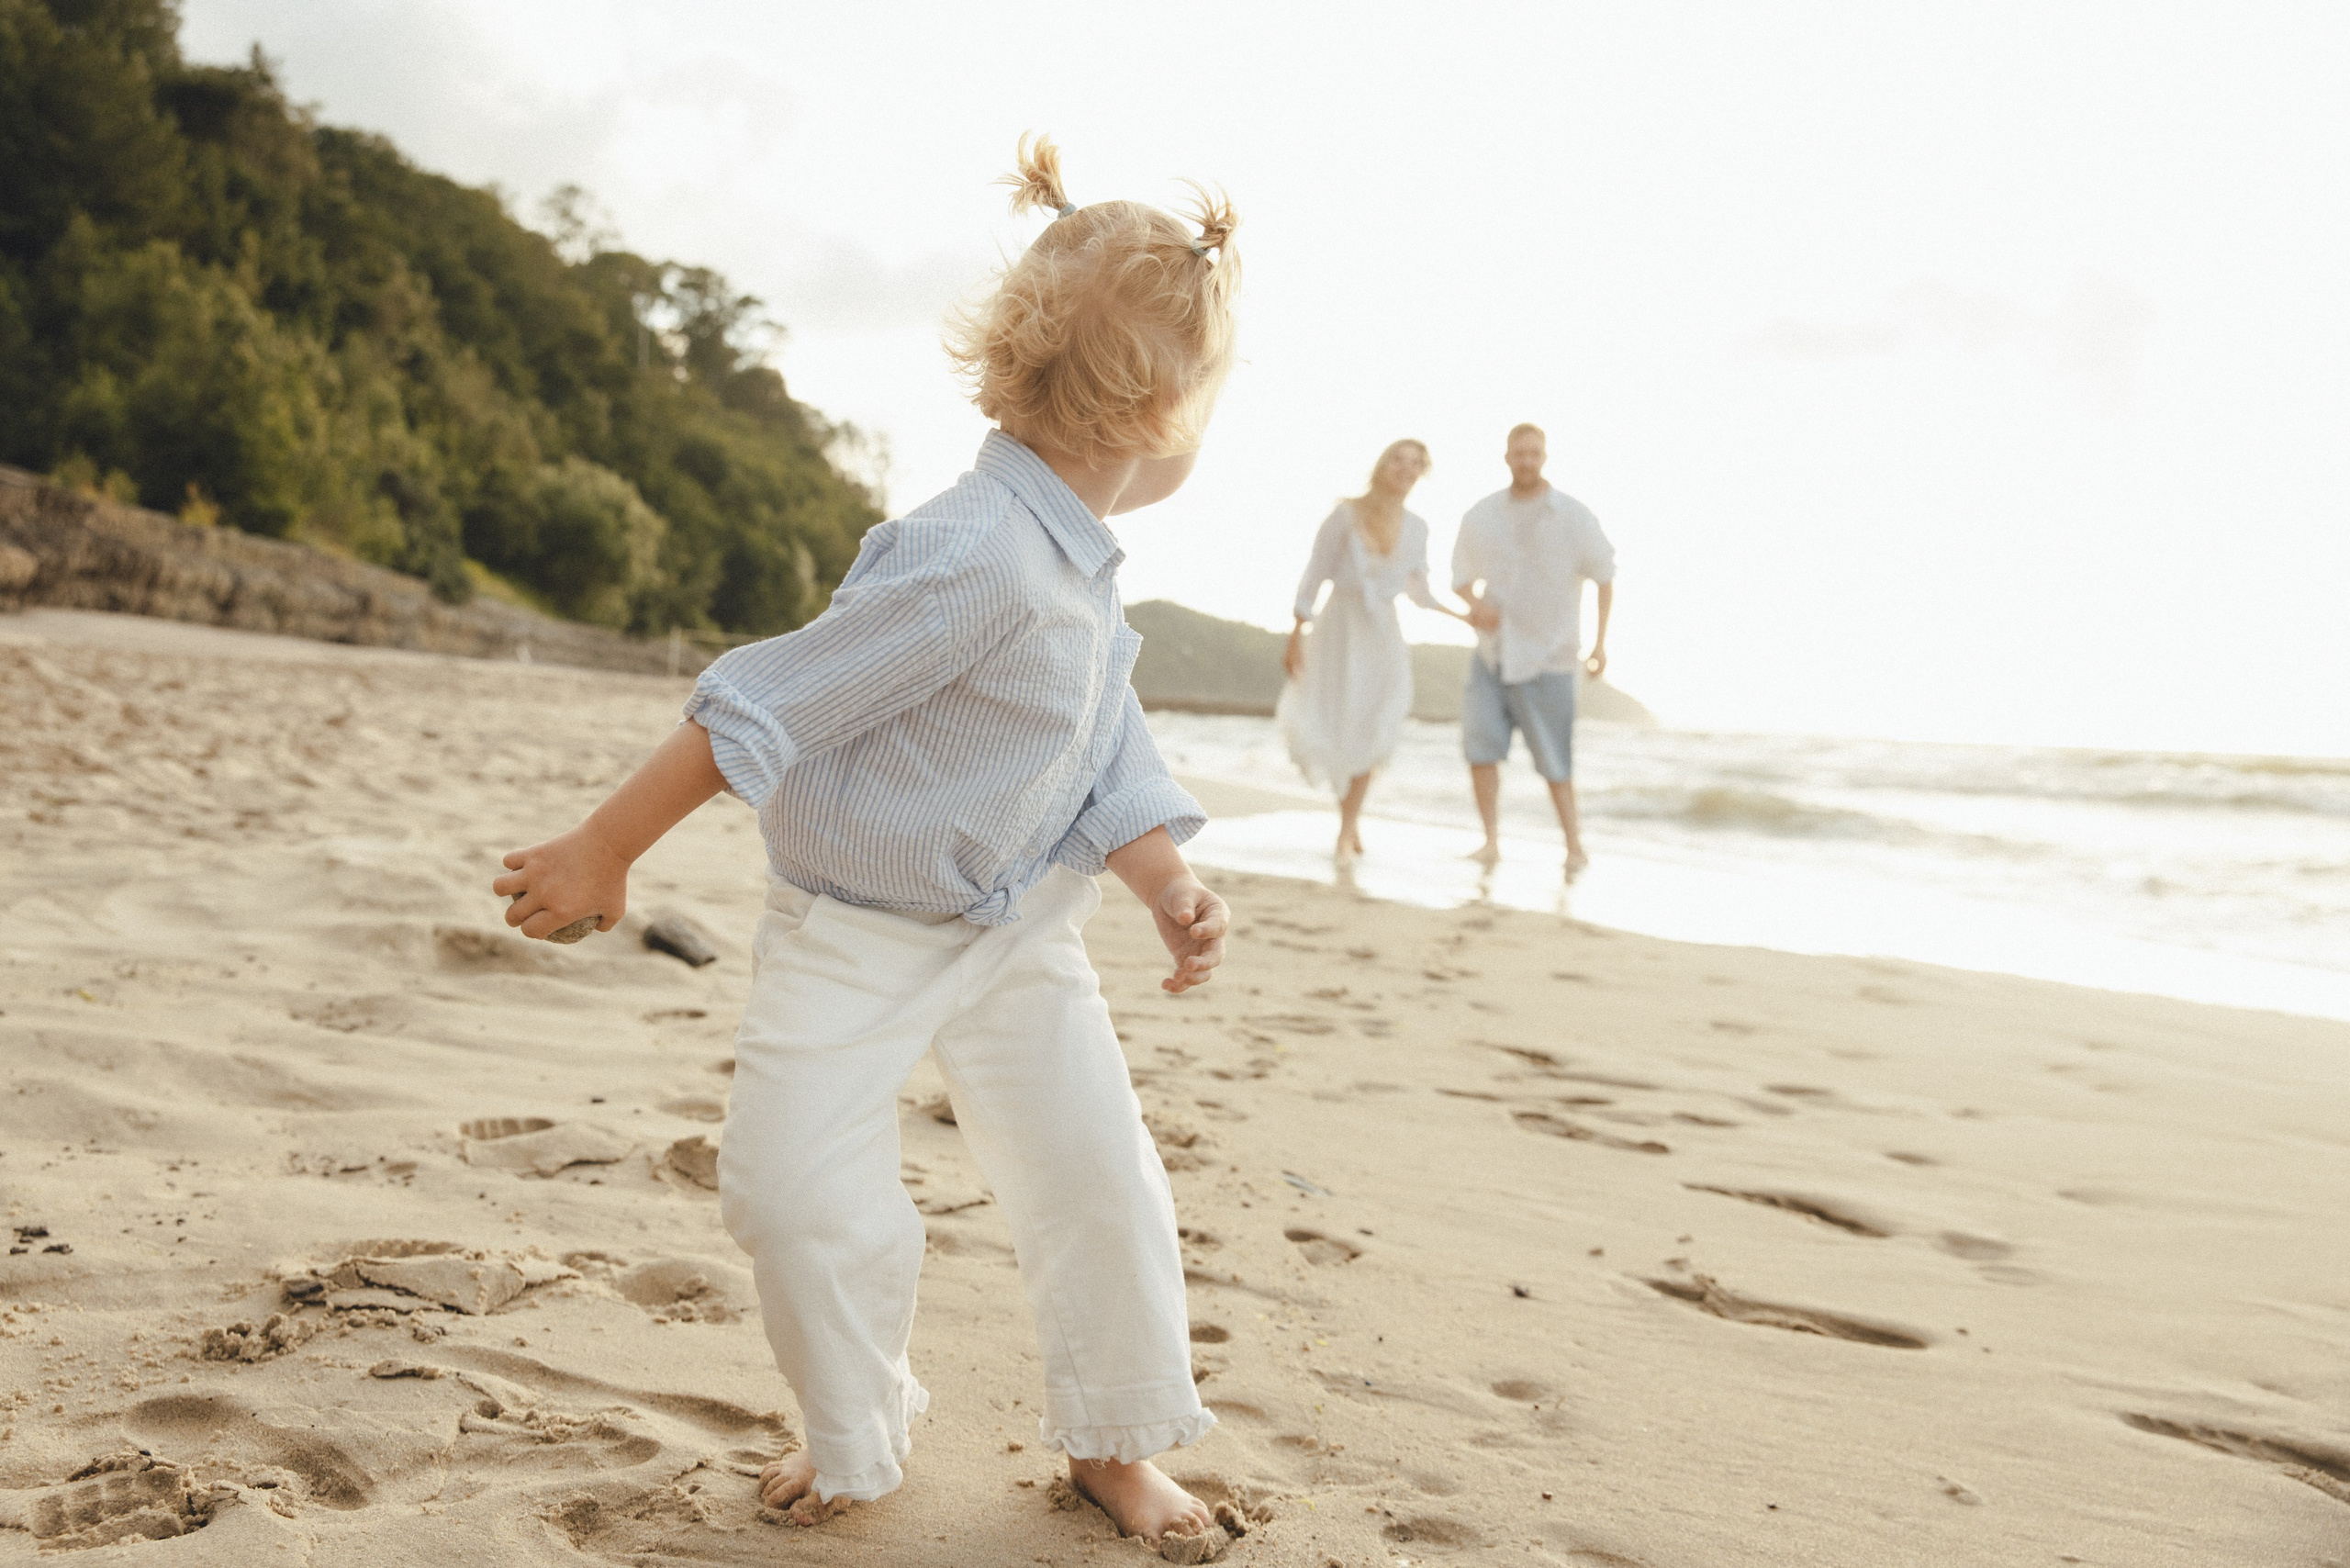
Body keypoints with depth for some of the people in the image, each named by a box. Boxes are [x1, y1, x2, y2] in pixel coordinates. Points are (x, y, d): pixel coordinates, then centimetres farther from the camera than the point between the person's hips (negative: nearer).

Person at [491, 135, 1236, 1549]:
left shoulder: (1090, 572, 0)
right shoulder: (975, 564, -30)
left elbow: (1108, 762, 7)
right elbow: (767, 708, -28)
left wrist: (1174, 888, -8)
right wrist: (609, 849, -24)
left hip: (1021, 923, 7)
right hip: (854, 926, -7)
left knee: (1103, 1178, 2)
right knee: (801, 1188, -9)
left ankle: (1116, 1441, 23)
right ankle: (858, 1444, 18)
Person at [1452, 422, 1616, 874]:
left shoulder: (1574, 516, -8)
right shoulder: (1480, 515, -1)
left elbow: (1605, 577, 2)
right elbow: (1462, 577, 9)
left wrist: (1600, 642, -5)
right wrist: (1476, 604, -14)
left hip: (1549, 655, -2)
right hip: (1494, 651, 2)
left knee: (1553, 759, 2)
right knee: (1481, 742, -13)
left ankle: (1574, 845, 18)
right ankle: (1492, 842, -6)